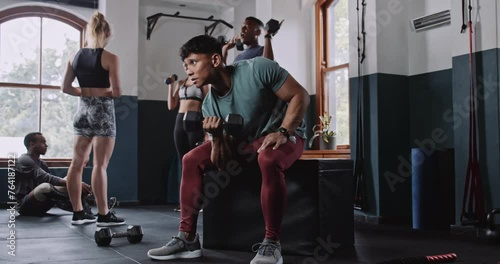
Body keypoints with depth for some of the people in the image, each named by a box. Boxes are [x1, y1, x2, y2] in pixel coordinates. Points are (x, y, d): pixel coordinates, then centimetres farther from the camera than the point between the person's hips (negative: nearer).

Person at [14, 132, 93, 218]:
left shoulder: (42, 163, 16)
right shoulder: (24, 161, -12)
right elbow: (47, 178, -24)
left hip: (39, 206, 9)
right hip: (24, 206, -9)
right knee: (45, 187, -37)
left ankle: (87, 214, -26)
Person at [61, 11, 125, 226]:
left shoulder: (76, 57, 7)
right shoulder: (110, 58, -9)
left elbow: (65, 88, 8)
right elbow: (117, 92, -14)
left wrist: (86, 93, 11)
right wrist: (105, 92, 6)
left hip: (83, 110, 6)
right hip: (103, 111, -6)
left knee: (77, 163, 9)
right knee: (100, 165, -5)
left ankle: (77, 213, 16)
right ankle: (103, 215, 0)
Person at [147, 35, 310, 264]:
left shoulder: (258, 68, -21)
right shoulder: (209, 105, -5)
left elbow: (300, 95, -17)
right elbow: (223, 163, -6)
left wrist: (282, 133, -28)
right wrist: (216, 135, -26)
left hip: (285, 134, -6)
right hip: (243, 142, 6)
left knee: (268, 159, -41)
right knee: (191, 160, -5)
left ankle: (271, 243, -28)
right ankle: (187, 238, -1)